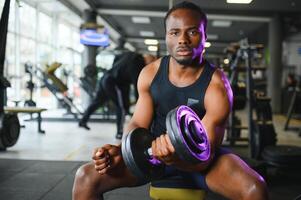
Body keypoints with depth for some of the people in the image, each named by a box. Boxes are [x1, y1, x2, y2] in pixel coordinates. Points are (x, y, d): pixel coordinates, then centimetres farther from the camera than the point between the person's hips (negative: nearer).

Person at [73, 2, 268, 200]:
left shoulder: (217, 86, -21)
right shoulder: (150, 73, -9)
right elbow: (138, 124, -4)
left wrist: (175, 158, -46)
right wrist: (120, 150, -27)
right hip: (157, 149, 3)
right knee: (85, 178, -17)